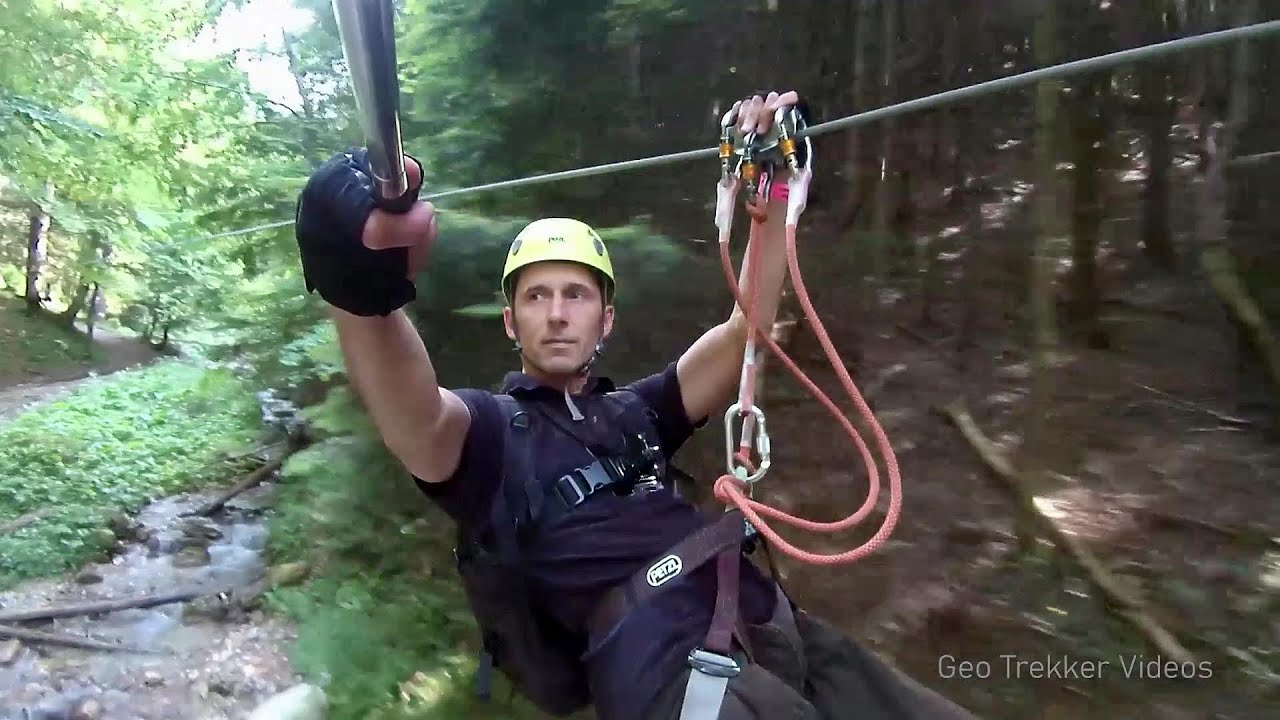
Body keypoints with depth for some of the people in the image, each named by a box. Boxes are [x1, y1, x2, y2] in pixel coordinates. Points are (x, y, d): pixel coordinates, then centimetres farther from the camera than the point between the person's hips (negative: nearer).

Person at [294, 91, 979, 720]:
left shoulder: (636, 408, 21)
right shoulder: (490, 426, 6)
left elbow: (748, 327, 14)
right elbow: (418, 419, -18)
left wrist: (775, 186, 3)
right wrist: (362, 294, -40)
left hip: (770, 621, 6)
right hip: (663, 659, -6)